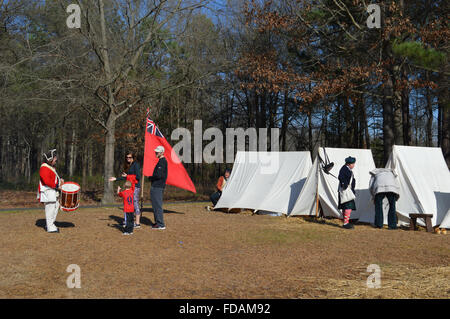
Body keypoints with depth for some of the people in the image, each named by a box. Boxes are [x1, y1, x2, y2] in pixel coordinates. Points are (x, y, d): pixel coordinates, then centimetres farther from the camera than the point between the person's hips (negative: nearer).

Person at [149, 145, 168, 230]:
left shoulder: (162, 161, -15)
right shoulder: (162, 160, 17)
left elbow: (158, 175, -23)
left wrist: (150, 178, -6)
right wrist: (152, 178, 10)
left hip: (157, 187, -11)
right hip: (157, 186, 11)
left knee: (157, 205, -7)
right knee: (155, 205, 16)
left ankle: (161, 224, -5)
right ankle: (158, 222, 23)